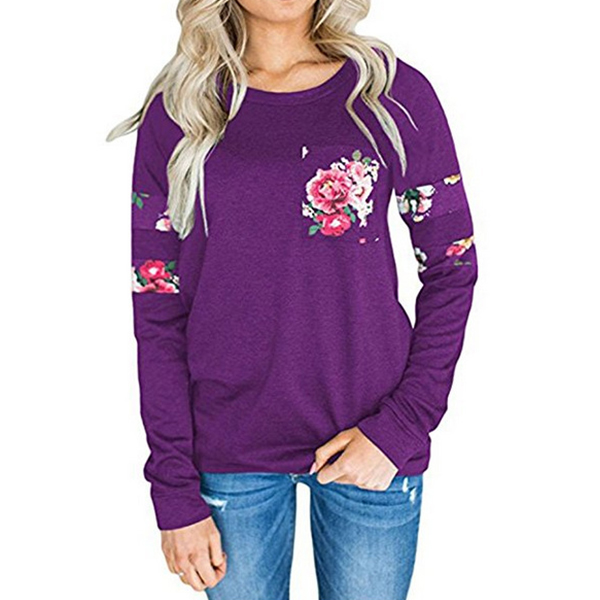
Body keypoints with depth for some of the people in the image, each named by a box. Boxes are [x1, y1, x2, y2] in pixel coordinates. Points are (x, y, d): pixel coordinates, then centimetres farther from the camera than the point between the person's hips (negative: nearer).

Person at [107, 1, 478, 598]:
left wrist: (402, 424, -8)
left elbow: (451, 269, 1)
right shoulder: (175, 113, -3)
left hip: (369, 447, 0)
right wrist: (175, 493, -4)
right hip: (229, 451, 1)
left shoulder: (395, 92, -4)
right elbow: (157, 312, -2)